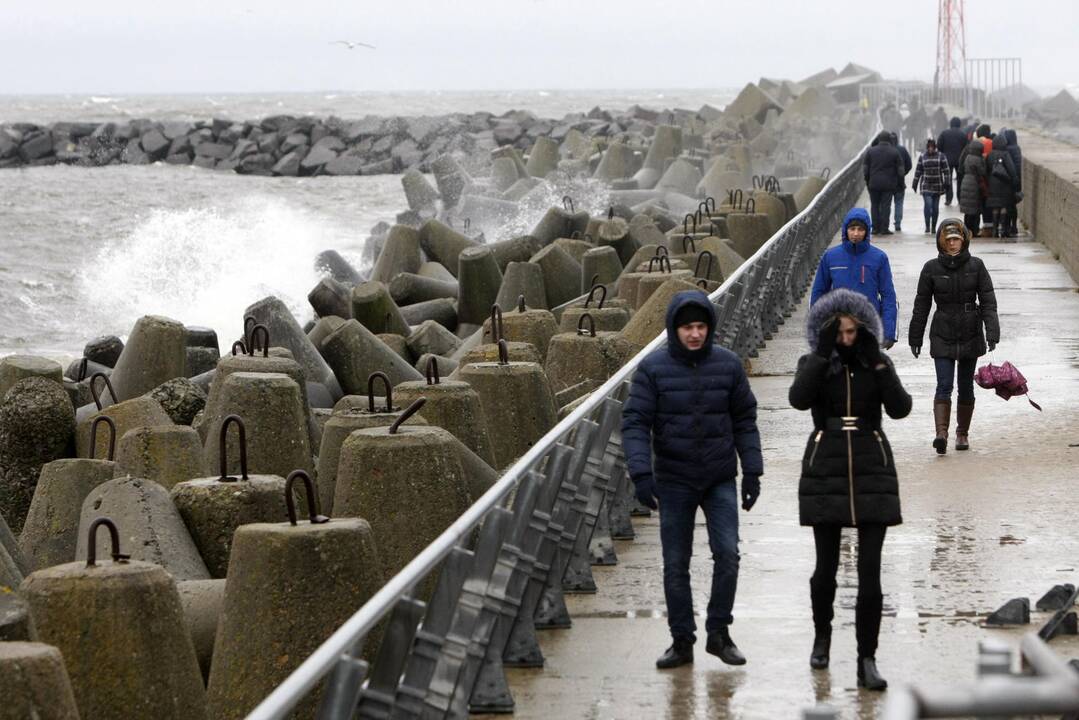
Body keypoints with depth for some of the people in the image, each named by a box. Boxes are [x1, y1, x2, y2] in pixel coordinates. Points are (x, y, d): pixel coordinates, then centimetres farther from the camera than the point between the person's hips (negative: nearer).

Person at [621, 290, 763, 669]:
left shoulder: (728, 365, -1)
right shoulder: (653, 368, -7)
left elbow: (744, 420, 7)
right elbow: (634, 422, -10)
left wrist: (752, 470, 3)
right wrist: (641, 473, -21)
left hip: (721, 480, 1)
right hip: (674, 482, -1)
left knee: (727, 553, -11)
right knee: (675, 564, 4)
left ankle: (719, 632, 4)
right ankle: (682, 641, 15)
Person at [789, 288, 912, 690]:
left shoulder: (877, 364, 4)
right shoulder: (812, 364, 1)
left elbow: (900, 409, -12)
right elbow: (799, 399, -20)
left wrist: (876, 358, -18)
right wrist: (824, 353, -21)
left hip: (872, 470, 0)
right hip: (826, 470, 0)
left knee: (870, 571, -7)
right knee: (827, 567, 8)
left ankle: (867, 662, -3)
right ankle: (822, 635, 37)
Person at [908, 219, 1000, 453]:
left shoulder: (976, 266, -1)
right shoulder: (931, 268, -1)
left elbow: (988, 301, -3)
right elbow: (921, 306, 5)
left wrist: (992, 333, -14)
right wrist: (915, 338, 7)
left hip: (970, 335, 1)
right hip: (942, 335, -1)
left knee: (965, 387, 10)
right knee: (944, 386, -13)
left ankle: (963, 433, 23)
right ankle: (941, 433, -24)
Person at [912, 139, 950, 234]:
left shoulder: (941, 156, 2)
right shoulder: (922, 157, 5)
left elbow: (946, 170, 1)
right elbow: (918, 171, 10)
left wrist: (947, 183, -6)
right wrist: (915, 184, 10)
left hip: (937, 186, 0)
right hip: (926, 186, 0)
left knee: (935, 207, 4)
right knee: (927, 205, -14)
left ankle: (933, 227, 15)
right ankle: (927, 227, -10)